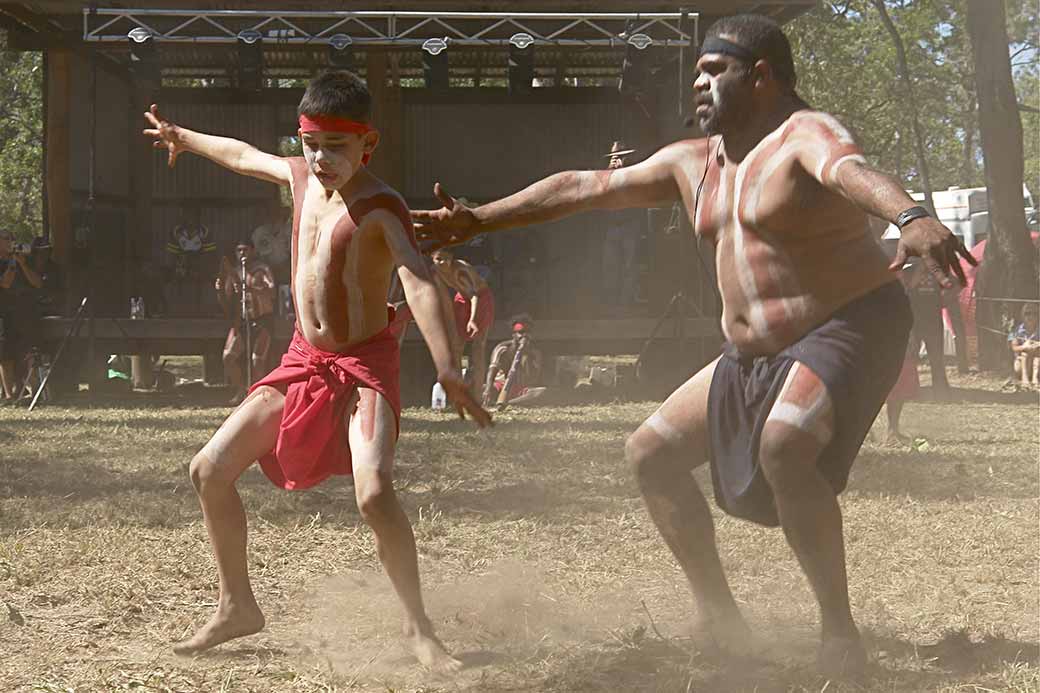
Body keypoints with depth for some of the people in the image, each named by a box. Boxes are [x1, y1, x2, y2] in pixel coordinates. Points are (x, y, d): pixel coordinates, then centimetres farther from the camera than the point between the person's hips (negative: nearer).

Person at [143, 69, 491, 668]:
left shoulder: (382, 207, -19)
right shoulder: (301, 175, 2)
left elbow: (418, 282, -35)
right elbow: (243, 155, 25)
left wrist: (447, 369, -50)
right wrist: (183, 137, 43)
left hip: (365, 365, -7)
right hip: (304, 361, 7)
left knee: (375, 494, -28)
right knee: (210, 469, 1)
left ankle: (419, 625, -9)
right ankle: (238, 607, 17)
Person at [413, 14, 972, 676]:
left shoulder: (806, 135, -16)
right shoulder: (694, 163, 10)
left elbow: (851, 169, -40)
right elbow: (585, 186, 16)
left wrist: (913, 217, -62)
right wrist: (479, 219, 16)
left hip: (849, 330, -9)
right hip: (755, 353, 9)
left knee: (783, 448, -35)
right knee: (652, 452, 6)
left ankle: (839, 628, -22)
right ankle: (721, 619, 12)